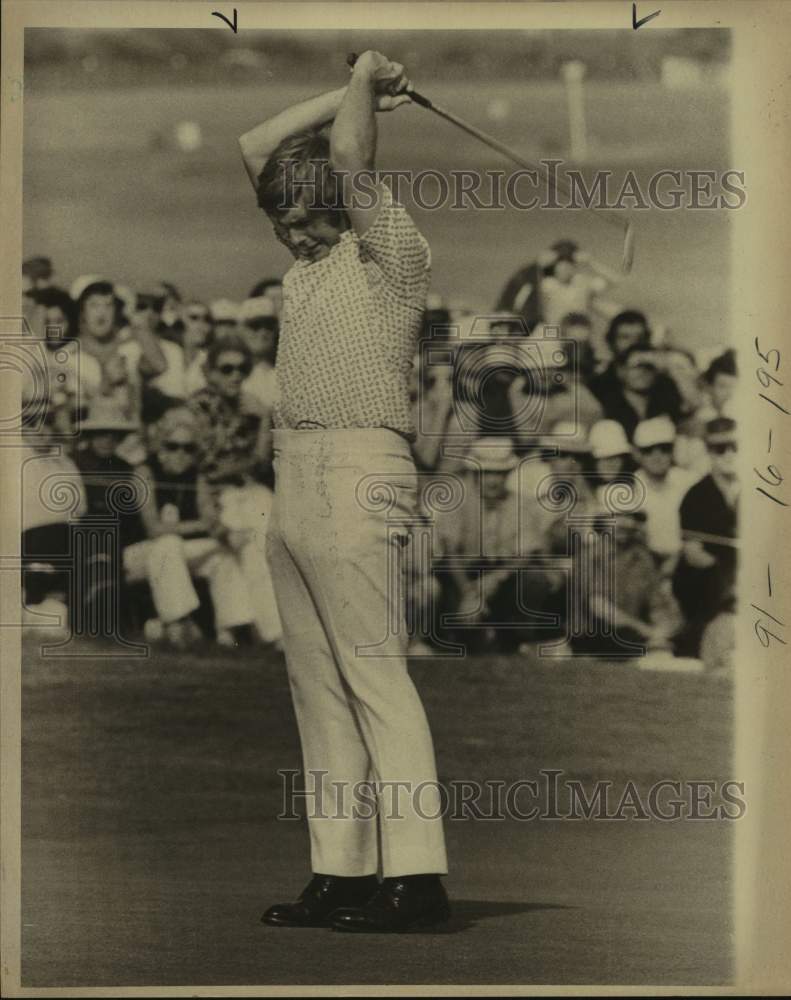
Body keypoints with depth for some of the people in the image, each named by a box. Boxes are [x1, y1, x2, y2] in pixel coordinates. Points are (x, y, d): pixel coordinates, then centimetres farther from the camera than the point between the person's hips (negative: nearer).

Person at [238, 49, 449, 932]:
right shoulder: (310, 261, 20)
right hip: (294, 482, 9)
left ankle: (416, 875, -13)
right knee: (317, 687, 6)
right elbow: (254, 149, 24)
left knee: (375, 676, -12)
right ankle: (341, 873, 8)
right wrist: (352, 90, 20)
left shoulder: (392, 254, -3)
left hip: (354, 472, -9)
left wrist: (368, 79, 4)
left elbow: (347, 157, -14)